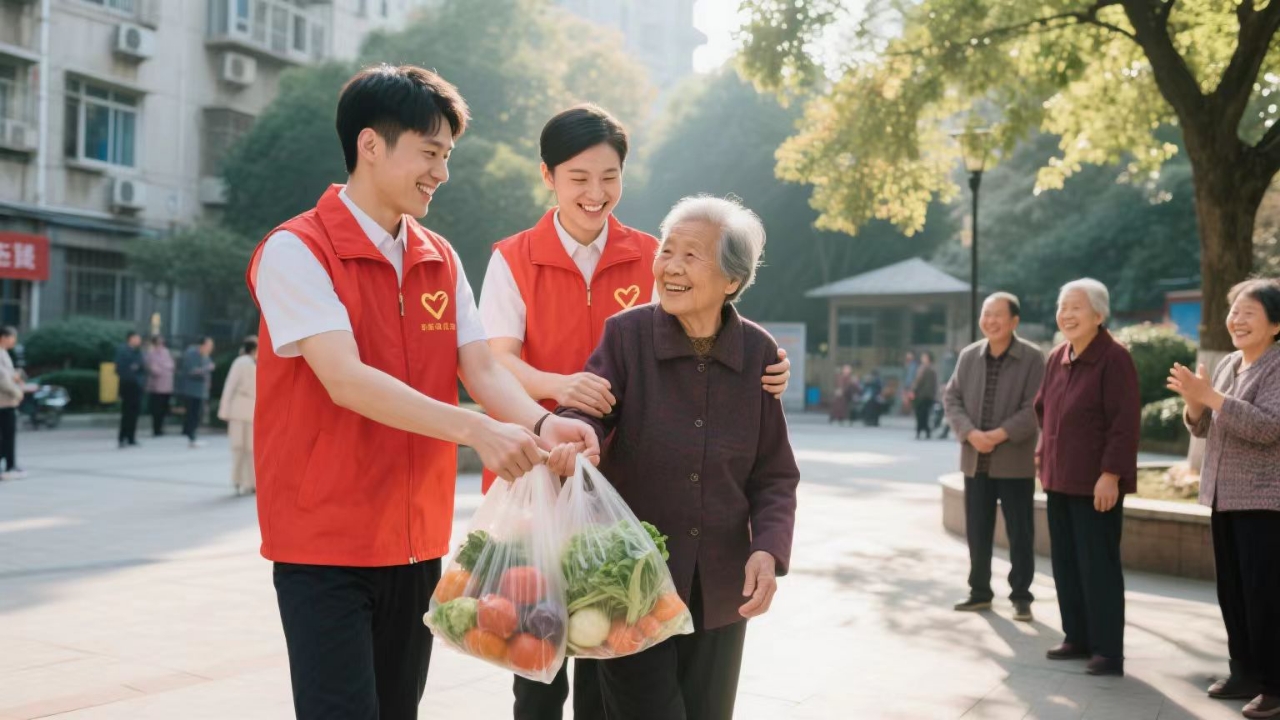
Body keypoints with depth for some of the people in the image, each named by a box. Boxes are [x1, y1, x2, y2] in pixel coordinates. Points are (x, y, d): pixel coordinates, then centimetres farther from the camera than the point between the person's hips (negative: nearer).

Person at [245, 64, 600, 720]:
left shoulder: (441, 259, 9)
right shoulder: (295, 250, -11)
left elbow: (481, 368, 0)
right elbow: (346, 380, -23)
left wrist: (540, 425, -20)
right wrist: (474, 430, -31)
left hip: (417, 540, 6)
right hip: (326, 542, -6)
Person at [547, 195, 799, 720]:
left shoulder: (757, 352, -1)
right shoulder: (626, 333, -6)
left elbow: (774, 475, 3)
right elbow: (586, 410, -20)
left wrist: (769, 549, -13)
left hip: (720, 593, 3)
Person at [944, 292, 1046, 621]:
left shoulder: (1033, 358, -7)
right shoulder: (968, 355, 6)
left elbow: (1035, 408, -13)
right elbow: (951, 398, 4)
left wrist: (1000, 435, -21)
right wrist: (970, 433, -12)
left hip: (1015, 461, -4)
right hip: (976, 460, 4)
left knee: (1020, 534, 3)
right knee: (977, 531, 10)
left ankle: (1021, 596, 14)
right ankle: (980, 592, 23)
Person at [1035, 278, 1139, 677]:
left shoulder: (1114, 358, -13)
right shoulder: (1056, 358, 11)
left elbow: (1125, 423, -17)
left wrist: (1110, 474, -21)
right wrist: (1044, 458, 14)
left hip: (1095, 483, -8)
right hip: (1059, 479, 8)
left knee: (1098, 566, -2)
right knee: (1065, 562, 14)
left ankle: (1108, 651, 6)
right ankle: (1078, 638, 26)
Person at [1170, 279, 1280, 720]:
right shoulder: (1228, 364, 13)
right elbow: (1202, 428, 15)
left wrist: (1210, 396, -25)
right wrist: (1195, 400, -6)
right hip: (1224, 497, 8)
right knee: (1232, 592, 12)